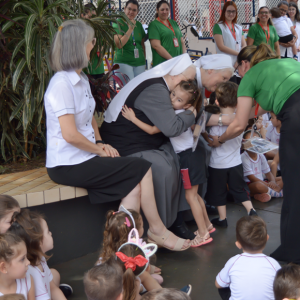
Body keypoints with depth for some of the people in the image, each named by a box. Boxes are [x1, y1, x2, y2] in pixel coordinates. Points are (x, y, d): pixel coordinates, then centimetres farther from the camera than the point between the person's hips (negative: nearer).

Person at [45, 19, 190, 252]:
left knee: (134, 186, -9)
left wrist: (100, 143, 6)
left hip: (83, 157, 9)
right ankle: (157, 230, 5)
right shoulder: (62, 84, -17)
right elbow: (70, 135, -22)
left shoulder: (81, 80, 13)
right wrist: (100, 150, -9)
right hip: (68, 165, -9)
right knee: (142, 168, -9)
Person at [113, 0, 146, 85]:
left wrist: (144, 60, 15)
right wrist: (130, 29, -14)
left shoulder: (139, 25, 12)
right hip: (123, 63, -5)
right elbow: (119, 44, -14)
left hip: (139, 63, 5)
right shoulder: (118, 23, -4)